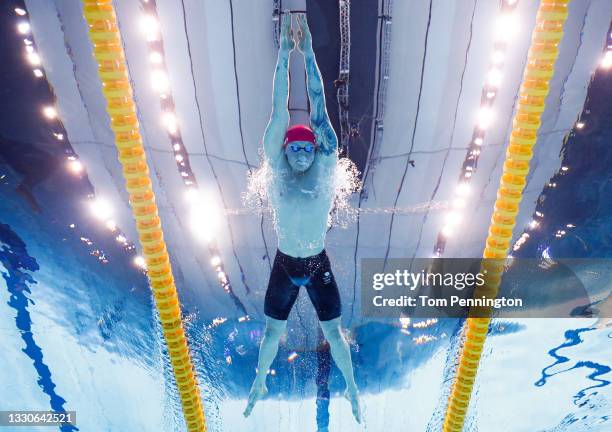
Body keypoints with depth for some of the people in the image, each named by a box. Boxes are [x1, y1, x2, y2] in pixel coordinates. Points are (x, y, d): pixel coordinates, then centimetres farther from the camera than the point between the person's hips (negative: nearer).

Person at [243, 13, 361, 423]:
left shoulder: (326, 166, -10)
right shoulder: (278, 169, -9)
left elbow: (320, 112, -16)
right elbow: (279, 113, -14)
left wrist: (309, 53, -18)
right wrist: (284, 53, -17)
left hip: (319, 265, -1)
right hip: (285, 265, 1)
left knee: (334, 332, 12)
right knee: (273, 331, 17)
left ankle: (352, 387, 38)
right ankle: (260, 382, 44)